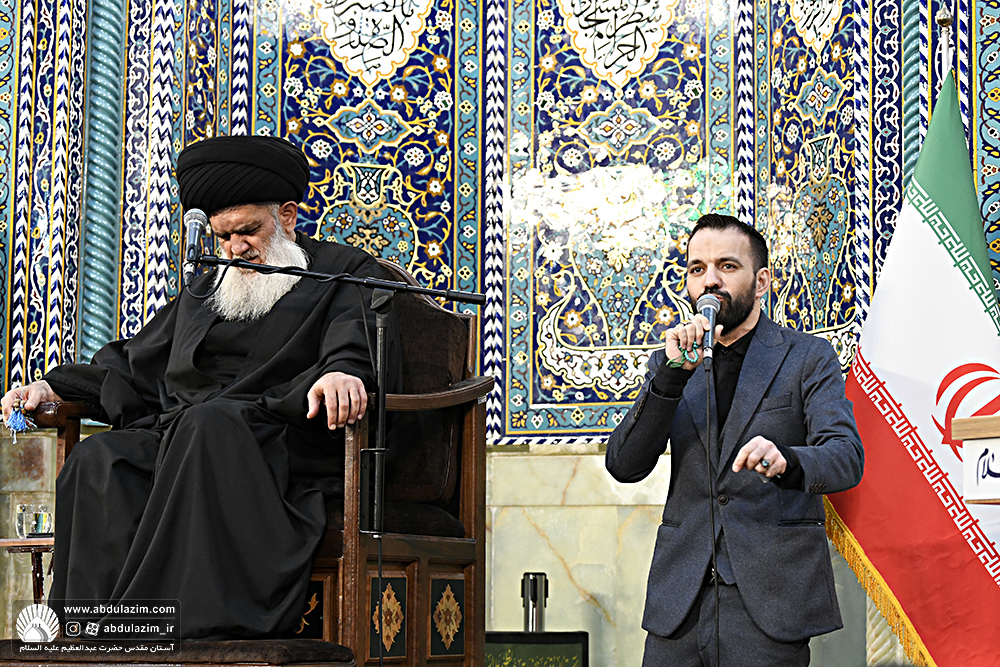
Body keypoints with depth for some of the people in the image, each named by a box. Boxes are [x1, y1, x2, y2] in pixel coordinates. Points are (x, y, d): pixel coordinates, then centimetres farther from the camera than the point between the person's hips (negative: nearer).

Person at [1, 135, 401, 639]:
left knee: (208, 425, -39)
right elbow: (133, 362, 35)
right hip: (174, 436, 5)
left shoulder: (345, 273, 14)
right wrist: (52, 387, 20)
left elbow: (363, 346, -6)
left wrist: (343, 371, -31)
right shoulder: (207, 290, 32)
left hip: (280, 444, -5)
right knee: (98, 460, -26)